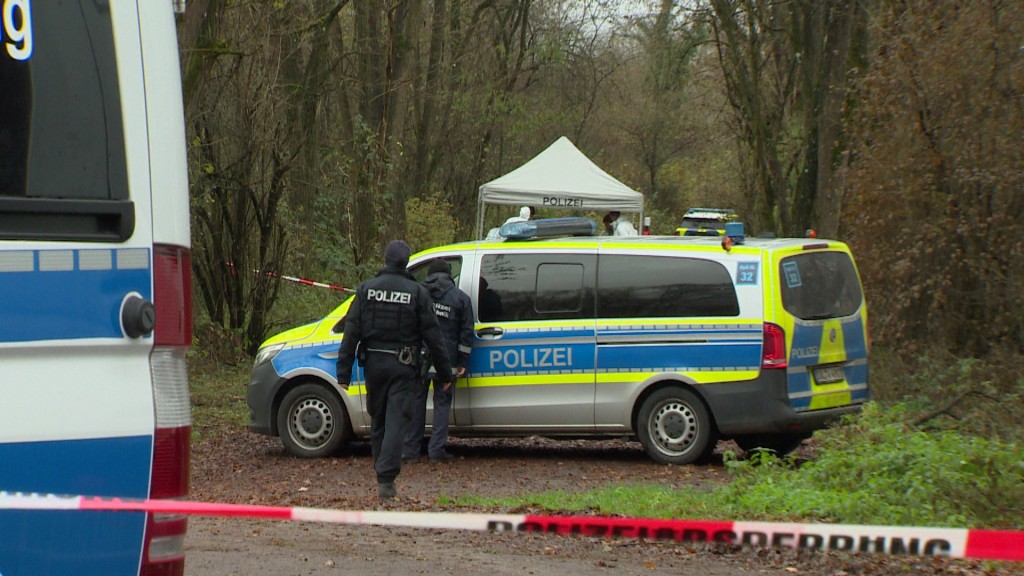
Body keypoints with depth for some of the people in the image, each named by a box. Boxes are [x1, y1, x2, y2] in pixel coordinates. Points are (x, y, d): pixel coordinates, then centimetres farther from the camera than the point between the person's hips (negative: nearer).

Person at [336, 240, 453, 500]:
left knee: (378, 420, 16)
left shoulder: (366, 289, 1)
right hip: (403, 367, -3)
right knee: (397, 421, -5)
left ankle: (382, 473, 25)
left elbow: (351, 332, 0)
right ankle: (386, 478, -17)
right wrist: (445, 371, 7)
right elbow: (432, 335, -2)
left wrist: (344, 372, 2)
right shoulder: (417, 292, -4)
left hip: (374, 364, 3)